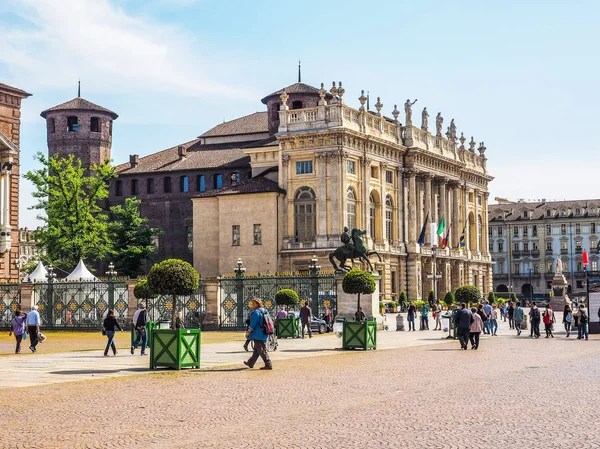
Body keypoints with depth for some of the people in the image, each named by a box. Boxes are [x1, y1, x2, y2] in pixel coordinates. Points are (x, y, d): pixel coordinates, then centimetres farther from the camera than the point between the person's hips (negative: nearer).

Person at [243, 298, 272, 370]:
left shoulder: (256, 312, -16)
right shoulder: (265, 311, 12)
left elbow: (253, 324, -17)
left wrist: (248, 332, -6)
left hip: (258, 335, -9)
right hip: (264, 334, 9)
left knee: (262, 351, -6)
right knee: (256, 350, 18)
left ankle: (268, 365, -8)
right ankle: (250, 363, 30)